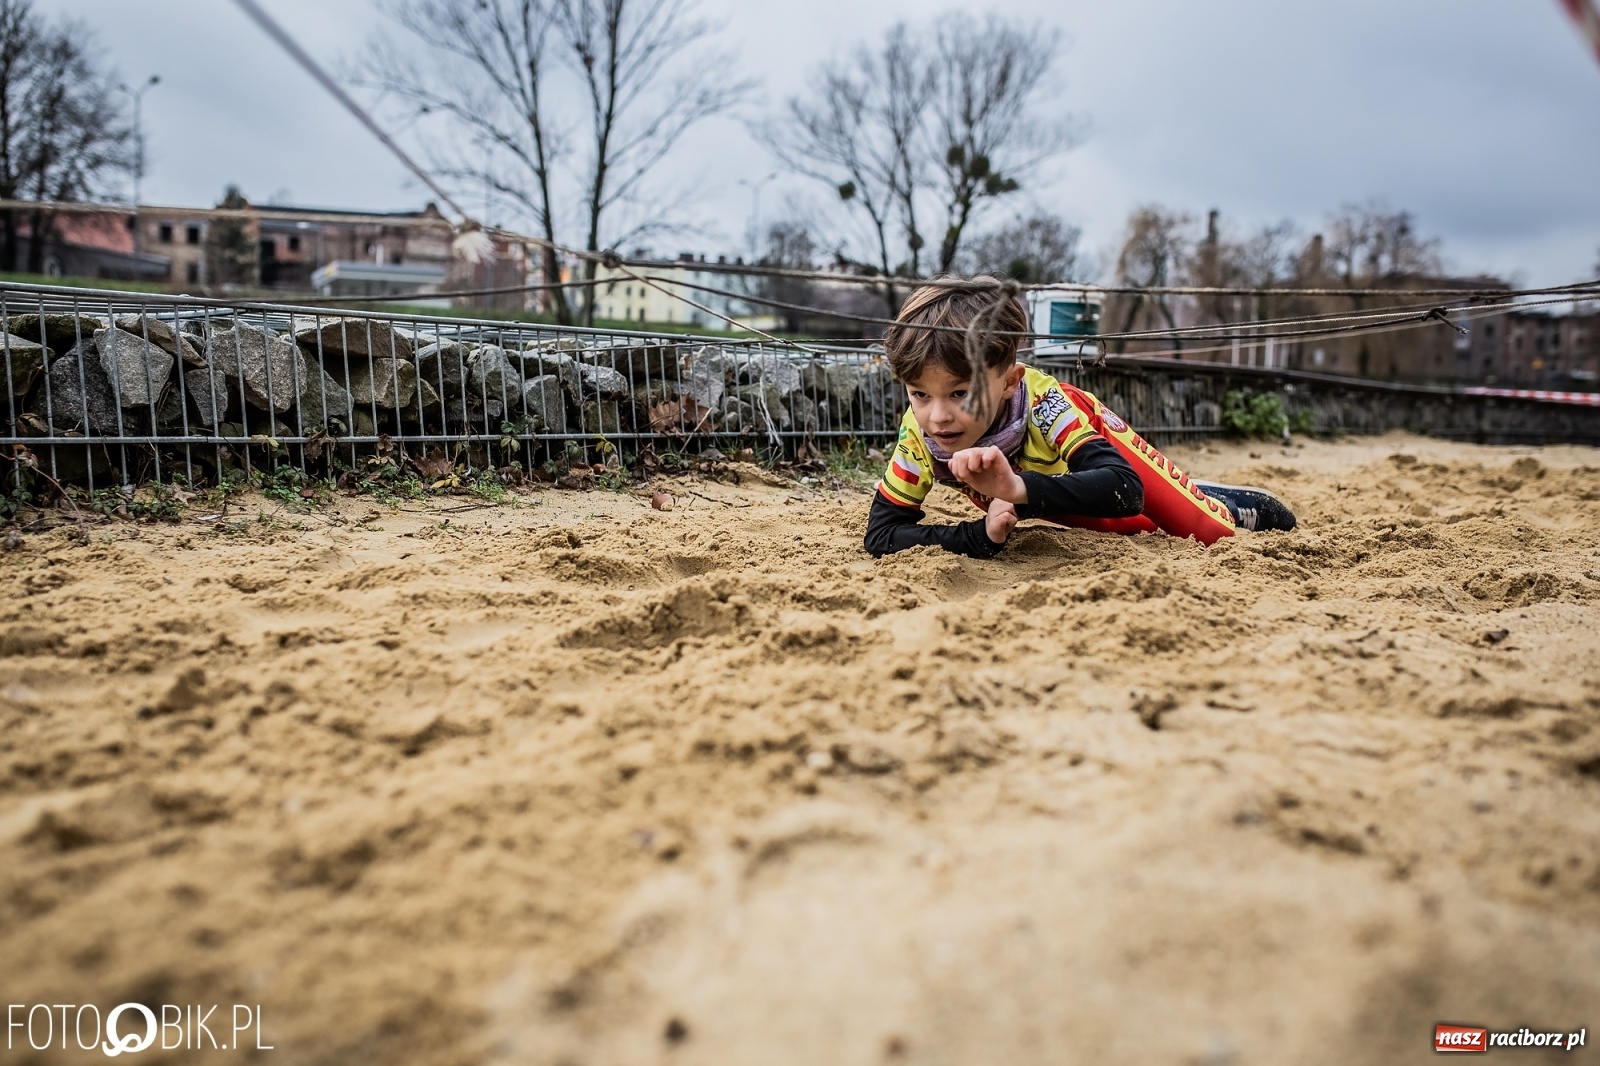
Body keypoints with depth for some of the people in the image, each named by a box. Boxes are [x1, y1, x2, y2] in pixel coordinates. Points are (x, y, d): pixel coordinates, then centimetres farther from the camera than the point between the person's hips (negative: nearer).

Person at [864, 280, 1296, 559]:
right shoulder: (919, 434, -37)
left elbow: (1124, 490, -55)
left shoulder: (1041, 403, -45)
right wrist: (981, 536, -51)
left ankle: (1242, 506, 32)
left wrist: (1019, 488, -72)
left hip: (1096, 445, -3)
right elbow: (880, 534, -37)